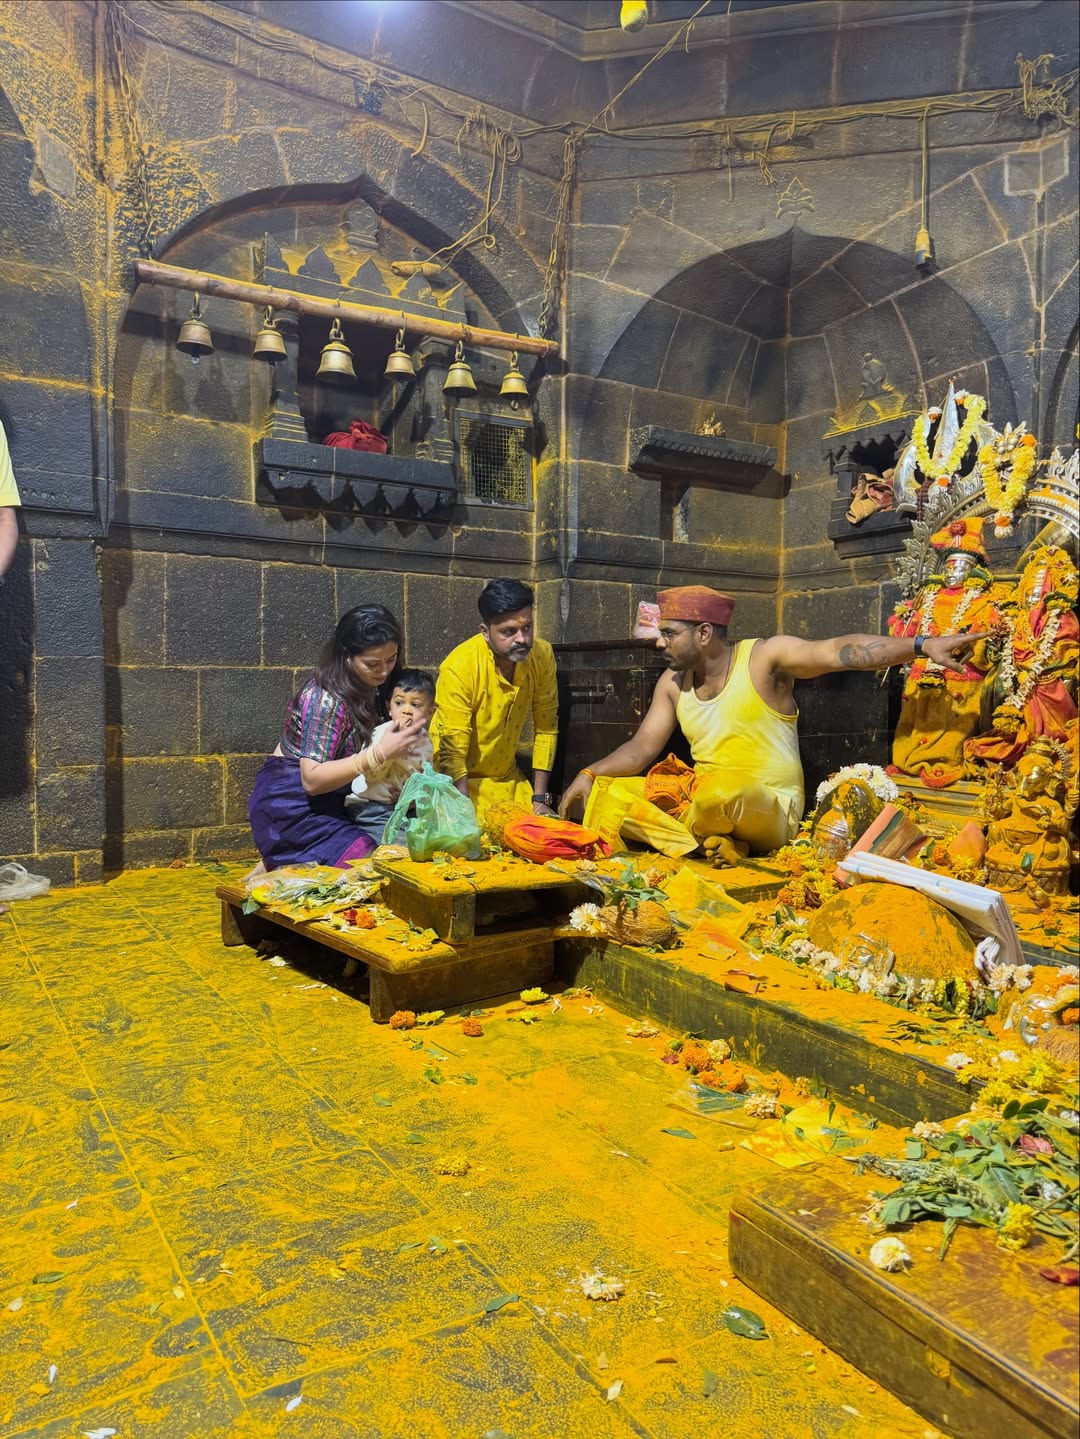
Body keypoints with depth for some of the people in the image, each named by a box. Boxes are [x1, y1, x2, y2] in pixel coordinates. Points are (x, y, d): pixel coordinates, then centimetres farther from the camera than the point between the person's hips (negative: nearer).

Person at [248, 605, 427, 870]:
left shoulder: (367, 686, 0)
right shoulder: (325, 698, -23)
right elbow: (312, 779, -26)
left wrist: (399, 735, -11)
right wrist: (380, 753, -34)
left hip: (328, 798, 9)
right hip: (293, 805, -9)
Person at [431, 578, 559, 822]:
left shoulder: (542, 655, -13)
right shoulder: (459, 667, -26)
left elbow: (546, 728, -5)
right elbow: (452, 752, -24)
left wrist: (540, 799, -6)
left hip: (506, 776, 4)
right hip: (458, 778, -4)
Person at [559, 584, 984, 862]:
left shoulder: (764, 657, -11)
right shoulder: (672, 684, 6)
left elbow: (843, 651, -21)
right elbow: (642, 748, 6)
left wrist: (922, 645, -33)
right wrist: (590, 773, -9)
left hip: (769, 811, -5)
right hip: (701, 800, 5)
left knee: (725, 786, -41)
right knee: (605, 791, -9)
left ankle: (703, 842, -5)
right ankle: (705, 844, -20)